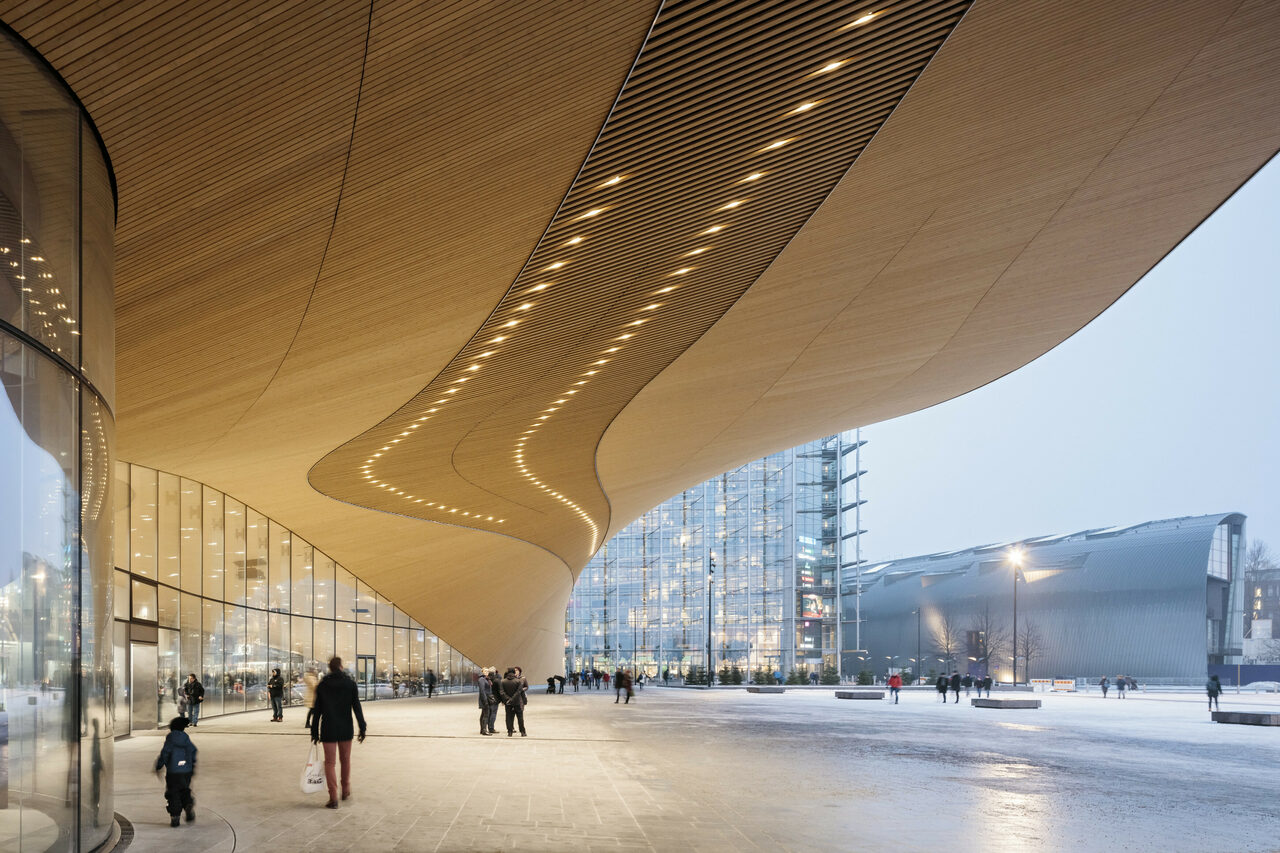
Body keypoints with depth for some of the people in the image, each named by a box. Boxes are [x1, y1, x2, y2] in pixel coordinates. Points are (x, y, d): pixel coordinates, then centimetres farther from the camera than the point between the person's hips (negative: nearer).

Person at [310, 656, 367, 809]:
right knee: (345, 760, 19)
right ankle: (346, 790, 31)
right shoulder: (350, 684, -3)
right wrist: (362, 728, 0)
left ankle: (333, 798, -4)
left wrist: (315, 732, 6)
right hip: (346, 729, 1)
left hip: (328, 730, -1)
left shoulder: (322, 685, -1)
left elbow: (317, 711, 0)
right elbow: (357, 708, -4)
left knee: (330, 763, 2)